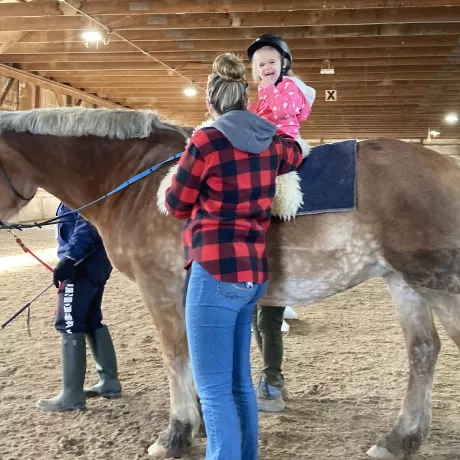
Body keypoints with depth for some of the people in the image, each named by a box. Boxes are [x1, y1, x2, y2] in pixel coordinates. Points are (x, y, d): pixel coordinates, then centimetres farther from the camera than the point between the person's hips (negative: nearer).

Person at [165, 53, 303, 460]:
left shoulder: (206, 141, -12)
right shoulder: (273, 141, 7)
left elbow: (177, 205, -1)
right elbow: (296, 156, 31)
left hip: (216, 271, -7)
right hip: (254, 272, 8)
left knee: (214, 391, -1)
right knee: (239, 382, 20)